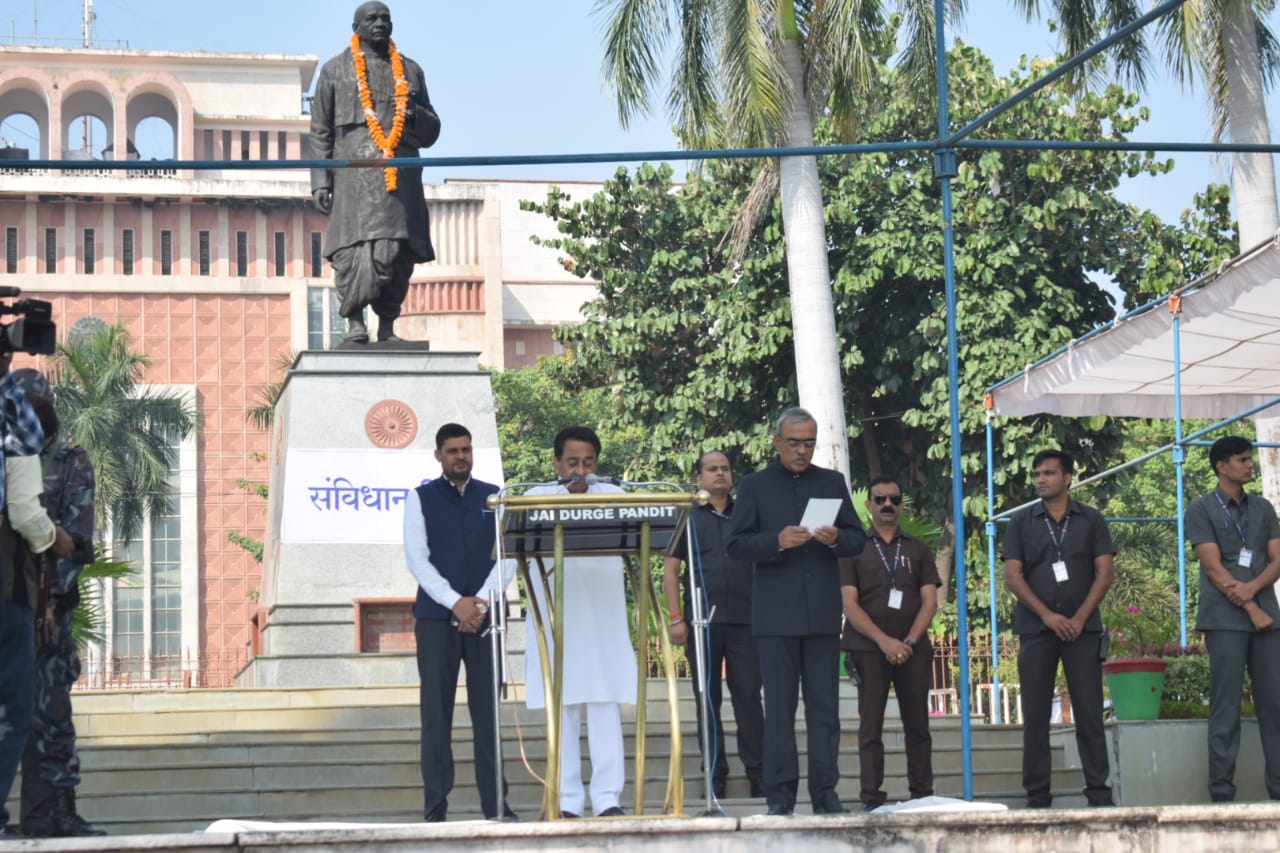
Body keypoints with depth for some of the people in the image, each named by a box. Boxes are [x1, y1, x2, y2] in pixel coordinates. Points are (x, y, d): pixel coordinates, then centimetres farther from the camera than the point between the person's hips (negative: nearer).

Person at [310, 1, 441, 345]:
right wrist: (320, 181, -1)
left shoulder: (409, 71, 21)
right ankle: (355, 320, -7)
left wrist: (415, 114, 0)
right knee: (355, 246, -14)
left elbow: (430, 132, 23)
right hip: (355, 171, -3)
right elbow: (320, 132, 9)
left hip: (402, 174, 3)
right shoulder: (335, 71, 14)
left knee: (400, 251, -3)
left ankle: (387, 326, 3)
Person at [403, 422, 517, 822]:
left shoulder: (494, 497, 10)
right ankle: (435, 808, 0)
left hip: (485, 614, 2)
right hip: (436, 616, -1)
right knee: (436, 713, -1)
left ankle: (496, 804, 3)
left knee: (488, 710, 1)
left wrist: (482, 602, -11)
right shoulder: (421, 498, 5)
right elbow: (417, 559, -3)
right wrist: (455, 603, -13)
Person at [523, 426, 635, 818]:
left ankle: (608, 798, -4)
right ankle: (567, 801, 1)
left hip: (602, 623, 1)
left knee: (605, 708, -3)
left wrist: (588, 494, -23)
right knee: (561, 710, 0)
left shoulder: (611, 494, 9)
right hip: (555, 623, 0)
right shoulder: (537, 495, 7)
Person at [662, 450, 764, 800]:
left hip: (744, 620, 0)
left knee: (748, 696, -4)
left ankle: (759, 774, -2)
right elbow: (670, 569, 6)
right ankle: (714, 775, 8)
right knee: (707, 699, 3)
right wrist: (676, 619, -3)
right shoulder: (688, 518, 10)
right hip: (703, 621, 0)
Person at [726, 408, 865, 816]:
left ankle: (825, 793, 4)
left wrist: (836, 539, -11)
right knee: (779, 706, 0)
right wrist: (777, 541, -17)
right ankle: (780, 794, 3)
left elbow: (857, 538, 11)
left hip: (822, 612, 2)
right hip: (775, 612, -2)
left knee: (824, 706, 1)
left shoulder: (833, 483, 13)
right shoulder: (754, 486, 6)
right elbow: (736, 545, 0)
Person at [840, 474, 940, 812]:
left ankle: (922, 796, 5)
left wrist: (909, 642, -9)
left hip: (913, 649, 2)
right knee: (870, 727, -4)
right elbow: (850, 604, -1)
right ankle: (872, 799, -3)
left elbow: (930, 601, 7)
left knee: (918, 727, 1)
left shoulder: (918, 550, 15)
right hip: (868, 648, -2)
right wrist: (885, 641, -13)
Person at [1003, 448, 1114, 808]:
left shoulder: (1091, 520, 7)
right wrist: (1047, 615, -10)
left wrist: (1079, 618, -9)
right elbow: (1013, 575, 1)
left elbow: (1105, 572, 2)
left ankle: (1099, 792, 2)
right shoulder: (1021, 522, 8)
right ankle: (1037, 796, 4)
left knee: (1089, 713, -1)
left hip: (1082, 628, -1)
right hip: (1035, 629, 1)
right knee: (1035, 716, 1)